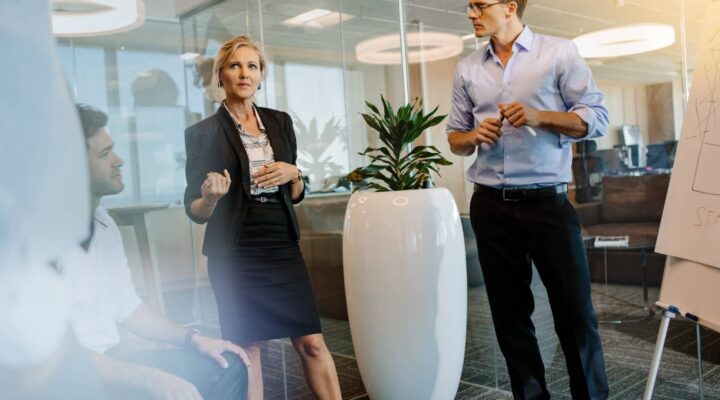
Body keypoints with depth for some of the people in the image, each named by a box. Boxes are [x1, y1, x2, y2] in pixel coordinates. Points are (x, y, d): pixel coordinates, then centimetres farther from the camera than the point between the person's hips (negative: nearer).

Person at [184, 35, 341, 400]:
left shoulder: (280, 122, 9)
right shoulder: (203, 133, -3)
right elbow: (194, 210, -2)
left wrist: (293, 174, -7)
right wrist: (211, 197, -23)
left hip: (282, 247, 3)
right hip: (234, 255, -3)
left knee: (311, 342, 2)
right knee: (246, 347, 3)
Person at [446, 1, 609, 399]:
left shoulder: (559, 52, 0)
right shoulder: (467, 69, 10)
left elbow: (596, 118, -2)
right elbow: (455, 137, 15)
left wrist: (540, 116, -16)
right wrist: (474, 136, -7)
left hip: (548, 201, -3)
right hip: (491, 206, 4)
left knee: (574, 309, 2)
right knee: (509, 312, 10)